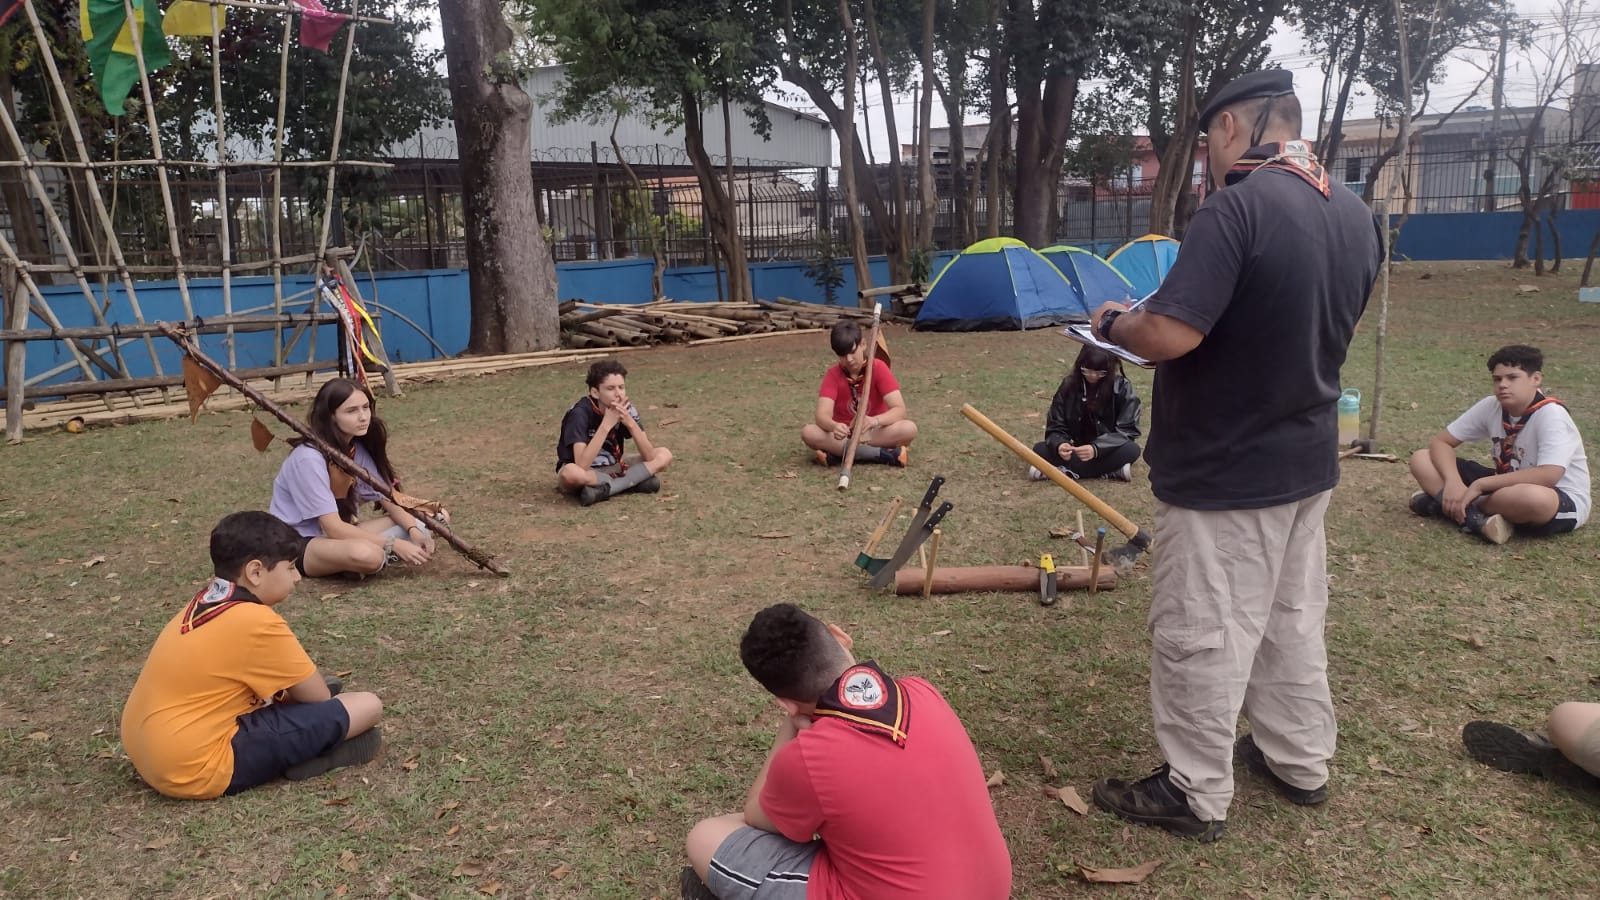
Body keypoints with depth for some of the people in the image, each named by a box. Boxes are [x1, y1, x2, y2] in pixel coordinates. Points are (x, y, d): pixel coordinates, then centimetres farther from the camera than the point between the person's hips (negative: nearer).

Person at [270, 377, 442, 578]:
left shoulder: (360, 447, -1)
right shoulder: (309, 458, -24)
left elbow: (388, 499, 0)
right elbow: (333, 528, -27)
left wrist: (414, 531, -20)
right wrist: (393, 544, -29)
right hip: (299, 544, -7)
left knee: (435, 519, -6)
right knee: (366, 555, -42)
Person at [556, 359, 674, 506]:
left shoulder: (626, 409, -10)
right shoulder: (580, 413, -25)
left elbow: (649, 456, -15)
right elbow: (582, 466, -36)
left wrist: (631, 423, -29)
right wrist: (606, 425, -36)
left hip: (611, 467, 6)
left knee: (664, 455, -8)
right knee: (571, 473, -41)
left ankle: (604, 489, -18)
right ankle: (634, 481, -22)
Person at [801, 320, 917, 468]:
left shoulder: (879, 368, -11)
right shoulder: (833, 374, -9)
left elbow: (899, 409, -21)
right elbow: (822, 415, -22)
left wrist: (875, 421, -43)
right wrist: (834, 427, -47)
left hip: (875, 433, -1)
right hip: (844, 434, 1)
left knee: (909, 428, -31)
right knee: (808, 432, -29)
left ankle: (838, 452, -29)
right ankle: (881, 454, -30)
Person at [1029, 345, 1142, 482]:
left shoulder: (1122, 387, -11)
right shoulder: (1069, 385, -6)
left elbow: (1127, 430, -14)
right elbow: (1055, 427, -5)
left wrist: (1096, 448, -32)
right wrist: (1059, 445, -30)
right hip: (1076, 449, 2)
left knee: (1131, 450, -32)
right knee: (1040, 449, -24)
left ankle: (1066, 470, -31)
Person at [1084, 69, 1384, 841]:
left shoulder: (1239, 206, -23)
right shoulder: (1356, 215, 4)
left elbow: (1167, 335, -28)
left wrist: (1113, 322, -9)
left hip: (1222, 471, -8)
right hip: (1308, 460, 9)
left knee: (1201, 635, 5)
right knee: (1294, 619, 22)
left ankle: (1196, 794, 18)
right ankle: (1299, 760, 37)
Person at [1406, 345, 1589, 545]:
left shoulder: (1551, 415, -23)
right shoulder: (1491, 406, -6)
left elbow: (1548, 476, -35)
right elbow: (1441, 442, -4)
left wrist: (1479, 485, -31)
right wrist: (1453, 482, -24)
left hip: (1563, 501, -6)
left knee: (1534, 498, -45)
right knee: (1421, 459, -5)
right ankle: (1474, 516, -24)